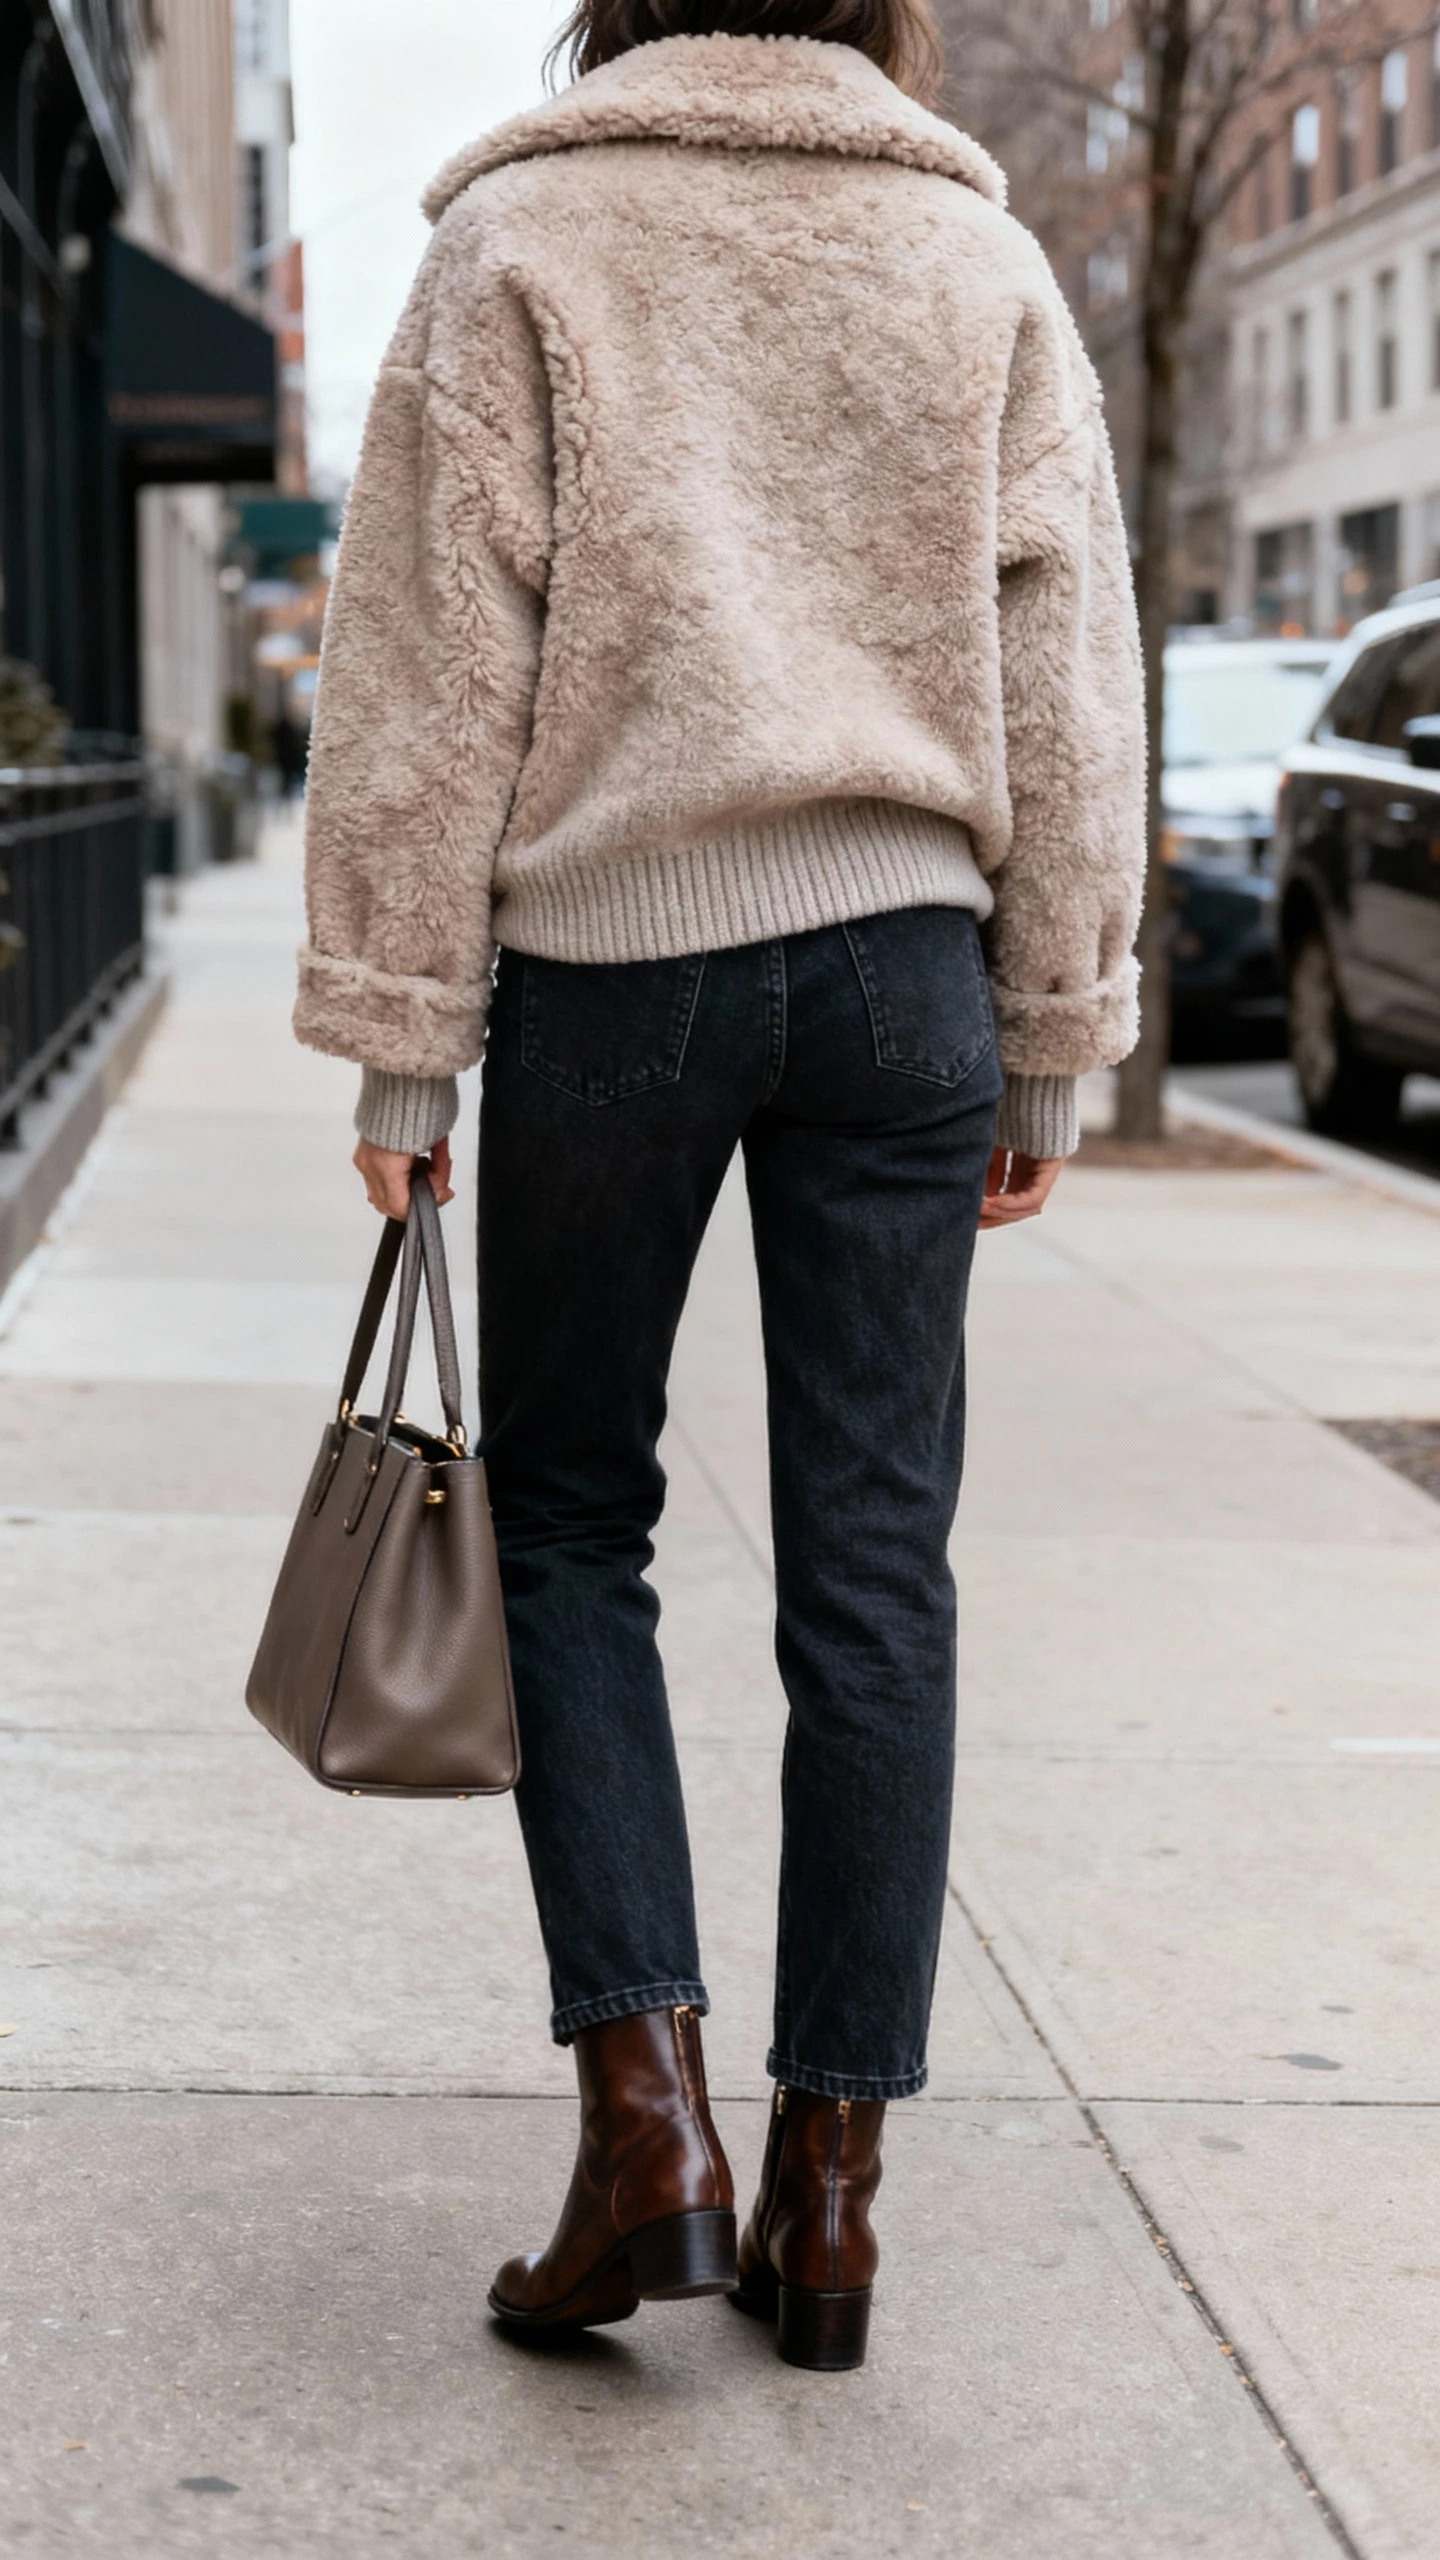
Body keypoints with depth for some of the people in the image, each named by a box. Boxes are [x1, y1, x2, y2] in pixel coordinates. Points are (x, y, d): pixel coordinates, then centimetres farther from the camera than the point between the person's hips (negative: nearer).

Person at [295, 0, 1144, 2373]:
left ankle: (648, 2109, 0)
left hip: (611, 950, -2)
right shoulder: (981, 257, 9)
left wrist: (402, 1038, -1)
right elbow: (1067, 676, 7)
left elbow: (434, 664, -3)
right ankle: (832, 2177, 10)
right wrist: (1050, 1049, 11)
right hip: (899, 944, 2)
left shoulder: (519, 241, 2)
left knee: (568, 1522, 12)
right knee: (871, 1562, 5)